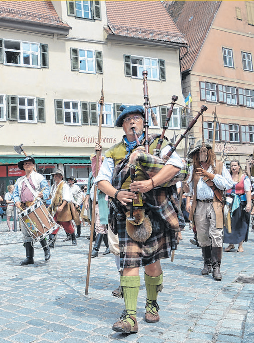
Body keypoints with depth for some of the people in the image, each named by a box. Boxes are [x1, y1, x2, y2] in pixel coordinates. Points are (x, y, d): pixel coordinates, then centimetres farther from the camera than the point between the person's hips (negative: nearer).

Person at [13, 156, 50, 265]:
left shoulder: (39, 177, 10)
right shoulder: (19, 180, 24)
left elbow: (47, 189, 1)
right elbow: (15, 192, 19)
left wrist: (42, 194, -21)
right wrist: (17, 201, -2)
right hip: (23, 208, 5)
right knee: (26, 233, 3)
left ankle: (46, 248, 6)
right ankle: (29, 257, 8)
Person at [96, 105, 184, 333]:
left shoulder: (156, 144, 7)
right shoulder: (114, 152, 14)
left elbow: (176, 164, -8)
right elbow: (102, 180, 10)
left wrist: (151, 182, -21)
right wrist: (116, 194, -11)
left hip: (153, 210, -1)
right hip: (127, 213, 1)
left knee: (151, 260, 9)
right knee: (129, 262, -5)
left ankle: (152, 304, 31)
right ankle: (130, 317, -1)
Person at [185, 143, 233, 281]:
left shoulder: (219, 166, 6)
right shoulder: (193, 168, 17)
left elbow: (228, 184, -4)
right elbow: (189, 186, 21)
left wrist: (209, 175, -10)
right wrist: (188, 201, 7)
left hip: (215, 205, -3)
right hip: (199, 206, 3)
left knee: (216, 236, -11)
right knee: (202, 237, 6)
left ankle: (216, 267, -5)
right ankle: (207, 263, 19)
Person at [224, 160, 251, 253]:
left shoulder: (244, 177, 2)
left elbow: (248, 191, -5)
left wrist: (249, 203, -15)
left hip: (241, 203, -2)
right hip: (229, 202, 2)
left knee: (240, 224, 2)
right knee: (229, 223, 0)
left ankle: (240, 245, 12)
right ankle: (231, 244, 12)